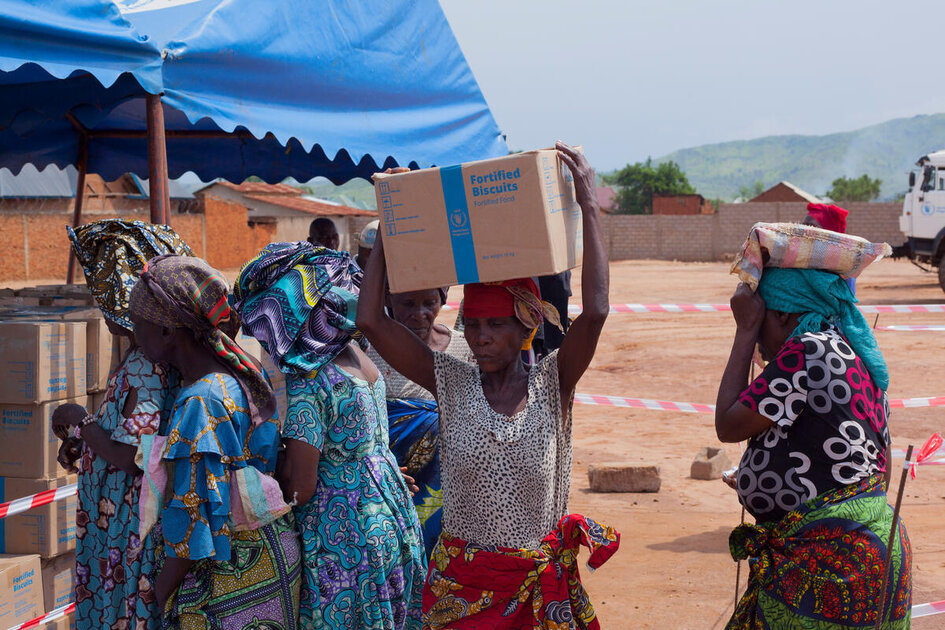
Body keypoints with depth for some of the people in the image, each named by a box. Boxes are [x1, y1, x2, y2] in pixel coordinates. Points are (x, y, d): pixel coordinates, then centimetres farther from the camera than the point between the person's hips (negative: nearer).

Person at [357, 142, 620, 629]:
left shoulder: (553, 383, -7)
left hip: (541, 584, -1)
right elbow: (371, 321, -11)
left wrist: (589, 205, -21)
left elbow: (595, 312, -23)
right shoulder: (450, 383, -4)